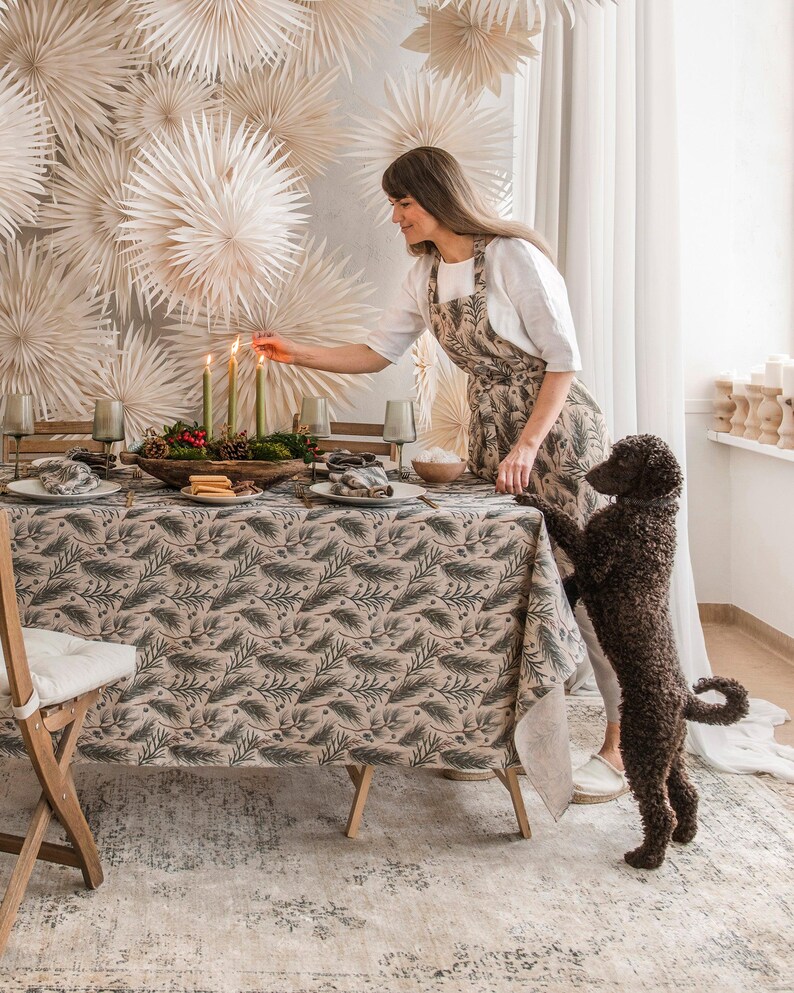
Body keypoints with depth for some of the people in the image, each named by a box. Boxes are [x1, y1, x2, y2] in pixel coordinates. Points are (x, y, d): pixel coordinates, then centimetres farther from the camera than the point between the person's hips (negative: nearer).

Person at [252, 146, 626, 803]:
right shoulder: (427, 275, 9)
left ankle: (624, 748, 5)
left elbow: (564, 358, -14)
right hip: (491, 432, 7)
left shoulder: (514, 257, -14)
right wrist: (299, 353, 5)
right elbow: (378, 352, 15)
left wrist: (528, 444, -19)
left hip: (556, 427, -7)